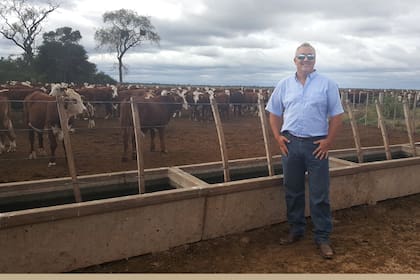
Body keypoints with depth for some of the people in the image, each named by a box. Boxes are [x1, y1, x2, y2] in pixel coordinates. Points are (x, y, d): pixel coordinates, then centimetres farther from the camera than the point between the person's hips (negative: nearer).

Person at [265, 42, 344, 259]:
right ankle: (296, 230, 28)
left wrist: (328, 142, -8)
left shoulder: (327, 84, 0)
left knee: (319, 194, 2)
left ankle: (322, 237, 15)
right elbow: (274, 113, 12)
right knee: (292, 191, 12)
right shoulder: (284, 85, 7)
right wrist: (278, 137, 0)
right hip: (290, 143, 3)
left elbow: (336, 116, 0)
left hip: (316, 145, -2)